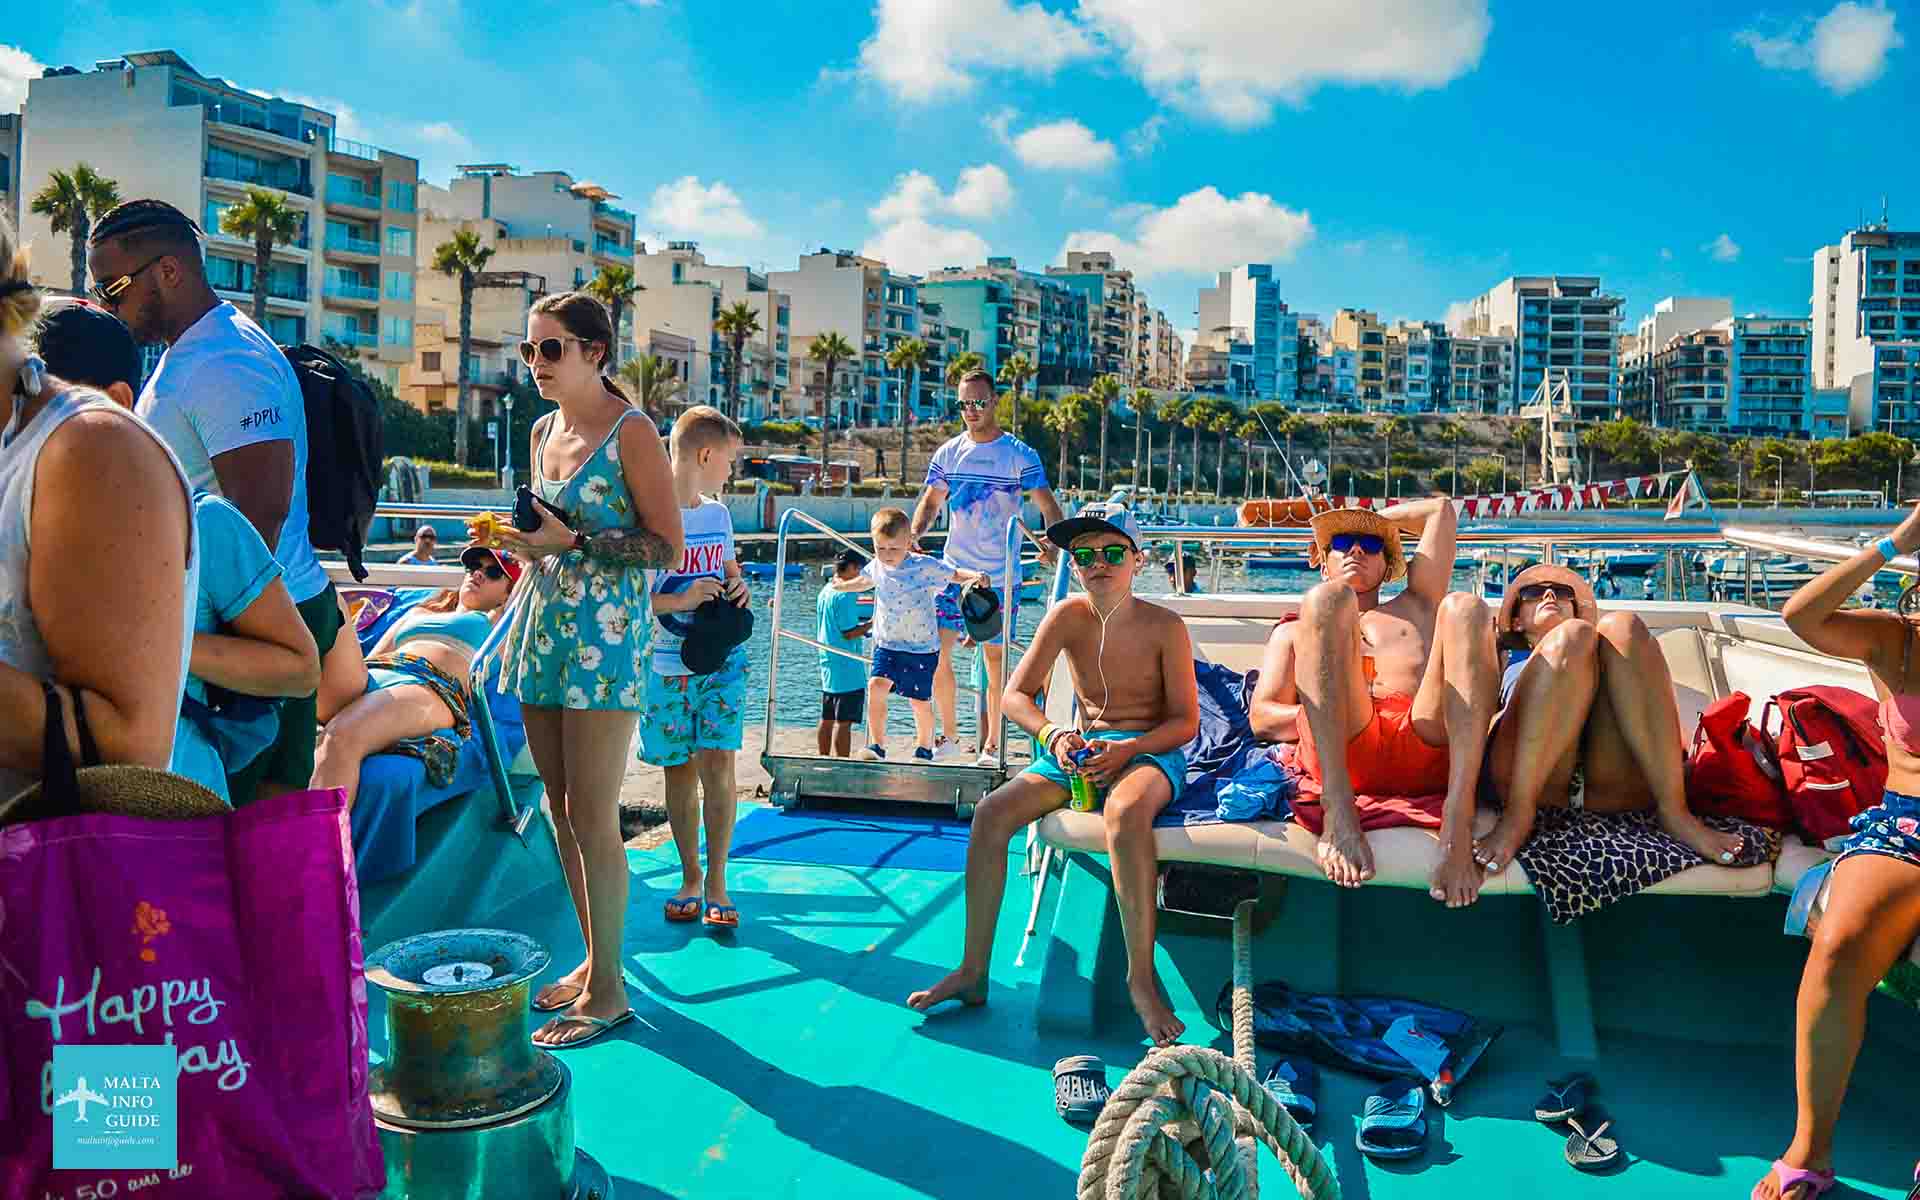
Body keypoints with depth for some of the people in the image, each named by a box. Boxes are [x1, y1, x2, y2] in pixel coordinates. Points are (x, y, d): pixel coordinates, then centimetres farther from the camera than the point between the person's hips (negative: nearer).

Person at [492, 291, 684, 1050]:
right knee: (560, 809, 12)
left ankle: (608, 988, 6)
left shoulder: (631, 432, -9)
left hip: (605, 636, -8)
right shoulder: (543, 430, 14)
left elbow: (667, 547, -14)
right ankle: (593, 959, 26)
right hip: (542, 630, 8)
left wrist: (570, 542, -19)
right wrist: (518, 536, 10)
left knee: (590, 816, -6)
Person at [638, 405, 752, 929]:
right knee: (679, 771, 7)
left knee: (717, 764, -5)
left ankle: (716, 881, 5)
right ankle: (689, 876, 23)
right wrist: (680, 601, -23)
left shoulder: (717, 514, 9)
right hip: (667, 665, -3)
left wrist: (738, 587, 1)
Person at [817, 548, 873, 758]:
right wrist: (872, 623, -8)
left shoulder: (825, 591, 12)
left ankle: (824, 760, 22)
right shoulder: (845, 595, -16)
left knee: (828, 718, 15)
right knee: (844, 720, -7)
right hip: (847, 667, -10)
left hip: (828, 665, 10)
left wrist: (862, 624, 19)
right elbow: (849, 633, -18)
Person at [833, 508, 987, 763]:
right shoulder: (877, 566, 1)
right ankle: (877, 746, -10)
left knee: (919, 701, 7)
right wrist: (843, 586, 31)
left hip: (921, 647, -3)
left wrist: (976, 576, -28)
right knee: (876, 686, -17)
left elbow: (956, 574, -9)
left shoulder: (925, 567, -14)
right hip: (886, 644, 3)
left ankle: (924, 749, 30)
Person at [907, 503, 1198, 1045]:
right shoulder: (1067, 616, -1)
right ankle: (973, 971, -10)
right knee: (991, 812, -19)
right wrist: (1052, 736, -26)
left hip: (1149, 751, -4)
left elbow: (1185, 721, -7)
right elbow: (1015, 696, -5)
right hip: (1078, 750, 4)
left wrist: (1126, 751, -24)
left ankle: (1141, 976, -29)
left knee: (1126, 812, -40)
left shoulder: (1165, 627, -9)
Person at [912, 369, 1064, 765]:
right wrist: (915, 533, -8)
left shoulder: (1019, 455, -5)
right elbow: (931, 500, 12)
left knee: (996, 658, 3)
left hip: (1000, 574, -3)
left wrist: (1052, 543, -28)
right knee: (935, 651, -3)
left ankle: (991, 744, 15)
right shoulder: (948, 453, 7)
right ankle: (949, 734, 14)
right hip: (954, 568, 3)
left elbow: (1047, 505, -9)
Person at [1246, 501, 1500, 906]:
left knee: (1464, 608, -19)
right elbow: (1262, 719, 19)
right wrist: (1322, 713, 0)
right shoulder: (1292, 631, 35)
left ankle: (1457, 825, -37)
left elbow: (1440, 508, 42)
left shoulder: (1415, 608, 40)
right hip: (1340, 753, -1)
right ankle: (1338, 809, -37)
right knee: (1329, 599, -20)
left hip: (1429, 749, 2)